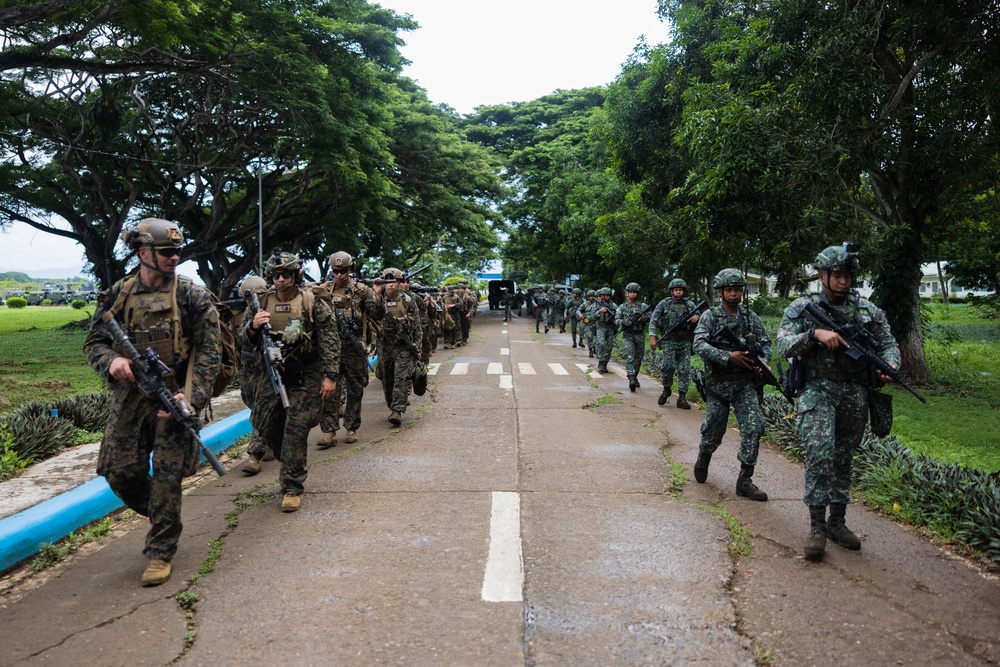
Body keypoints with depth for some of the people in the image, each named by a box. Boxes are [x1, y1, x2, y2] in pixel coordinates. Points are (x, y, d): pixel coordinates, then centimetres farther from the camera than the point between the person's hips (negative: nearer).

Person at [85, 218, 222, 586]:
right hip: (128, 399, 4)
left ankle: (160, 551, 15)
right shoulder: (117, 295, 5)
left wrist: (191, 397, -19)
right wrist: (111, 360, -13)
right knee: (120, 473, 7)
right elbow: (94, 341, 11)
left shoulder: (192, 295, -5)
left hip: (172, 400, -4)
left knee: (166, 477, -1)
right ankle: (161, 516, 35)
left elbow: (209, 351, -8)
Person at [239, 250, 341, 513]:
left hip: (306, 376, -4)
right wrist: (253, 327, -17)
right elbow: (244, 343, 6)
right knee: (265, 425, 9)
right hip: (272, 374, 5)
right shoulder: (261, 303, 2)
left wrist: (330, 376, -14)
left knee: (296, 429, -7)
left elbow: (330, 341, -9)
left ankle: (292, 488, 3)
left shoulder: (312, 302, -8)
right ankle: (292, 464, 37)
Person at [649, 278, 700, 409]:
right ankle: (666, 389, 12)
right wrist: (653, 337, -10)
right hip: (668, 342, -2)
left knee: (684, 370, -1)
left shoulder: (689, 305, 7)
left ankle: (682, 398, 6)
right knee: (667, 367, -15)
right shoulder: (664, 304, 2)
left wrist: (696, 318, -12)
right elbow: (653, 321, 1)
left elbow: (698, 317, 13)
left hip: (685, 343, 2)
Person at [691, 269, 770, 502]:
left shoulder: (751, 317, 7)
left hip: (745, 383, 2)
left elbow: (766, 344, 10)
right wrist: (728, 357, -25)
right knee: (713, 432, 7)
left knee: (753, 428, -10)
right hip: (718, 384, -2)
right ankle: (703, 459, 39)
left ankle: (745, 481, -1)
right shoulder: (710, 316, -3)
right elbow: (699, 345, -15)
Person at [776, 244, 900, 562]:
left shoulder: (868, 310, 10)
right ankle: (816, 527, -9)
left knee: (843, 458, 11)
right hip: (817, 389, -3)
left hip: (855, 394, 4)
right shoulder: (801, 308, 2)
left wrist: (889, 366, -11)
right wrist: (815, 334, -24)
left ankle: (837, 522, 23)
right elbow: (784, 345, -8)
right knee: (820, 453, -16)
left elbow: (889, 343, 11)